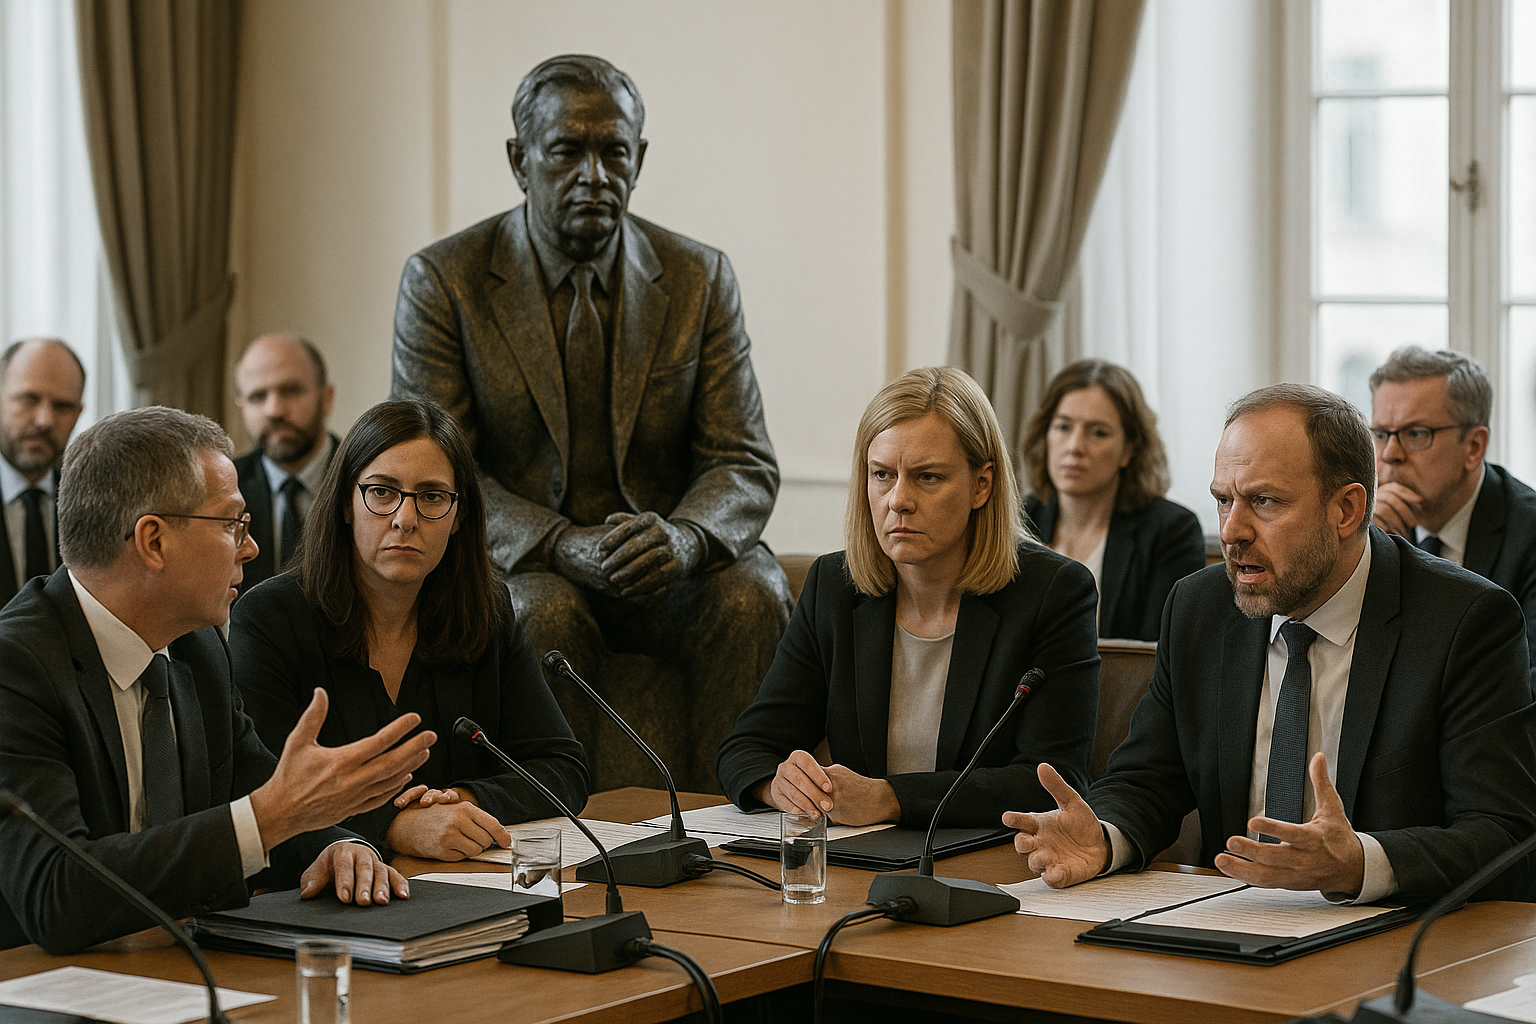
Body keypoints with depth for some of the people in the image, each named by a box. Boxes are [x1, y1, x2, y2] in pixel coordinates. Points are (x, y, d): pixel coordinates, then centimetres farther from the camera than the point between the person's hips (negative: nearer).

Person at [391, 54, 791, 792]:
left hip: (664, 567, 2)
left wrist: (681, 538, -26)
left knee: (752, 599, -27)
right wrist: (565, 546, -27)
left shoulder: (700, 280, 2)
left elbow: (745, 467, -1)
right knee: (546, 615, -34)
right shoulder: (442, 281, -5)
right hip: (511, 562, -2)